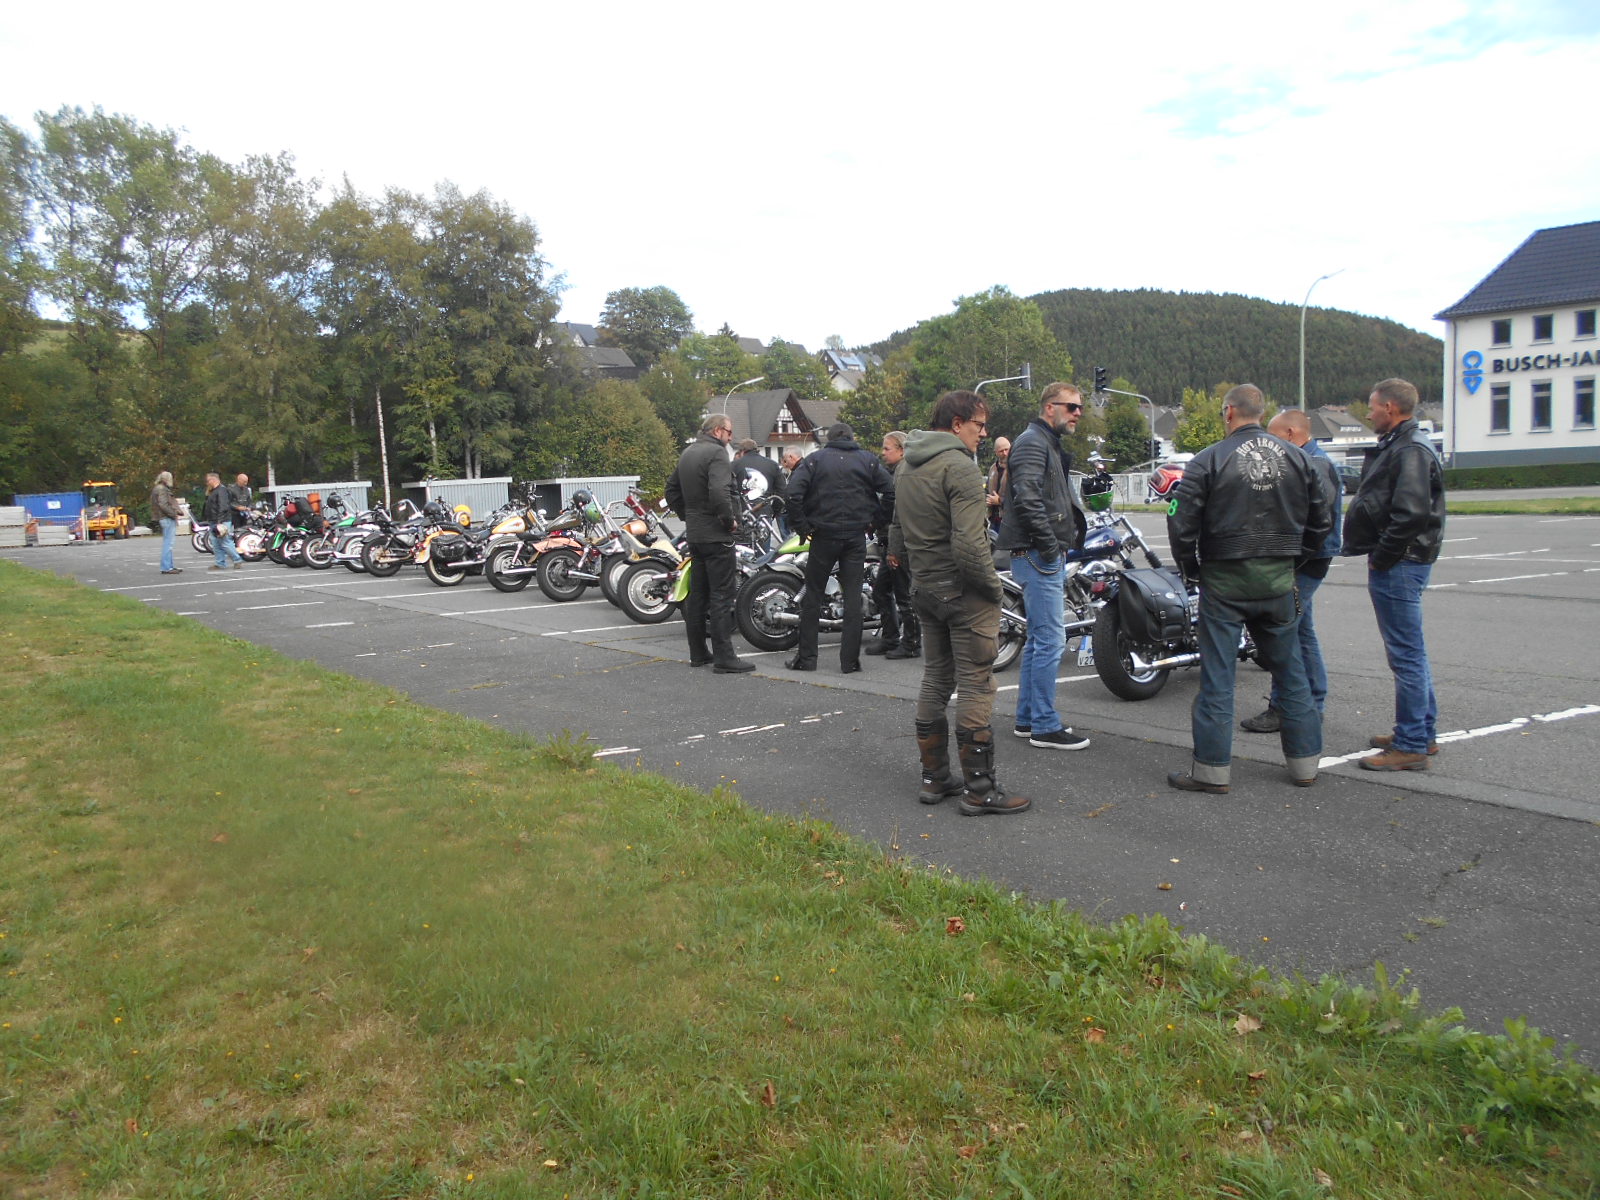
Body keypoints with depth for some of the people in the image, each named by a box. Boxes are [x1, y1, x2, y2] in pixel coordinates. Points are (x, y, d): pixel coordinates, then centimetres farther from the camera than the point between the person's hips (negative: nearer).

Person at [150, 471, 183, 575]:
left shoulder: (164, 489, 20)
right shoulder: (161, 489, -12)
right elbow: (163, 505, -21)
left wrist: (177, 511, 7)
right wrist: (173, 513, -16)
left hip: (168, 519, 11)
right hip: (167, 519, -11)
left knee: (167, 544, 15)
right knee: (168, 544, -10)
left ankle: (169, 566, 22)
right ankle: (166, 568, -10)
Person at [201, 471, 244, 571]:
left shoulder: (221, 491, -14)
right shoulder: (213, 492, 20)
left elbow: (223, 507, -23)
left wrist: (220, 522, -27)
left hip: (222, 522, -11)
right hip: (213, 523, 11)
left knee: (225, 544, -10)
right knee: (216, 545, 9)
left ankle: (238, 561, -1)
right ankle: (221, 564, 12)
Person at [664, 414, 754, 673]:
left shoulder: (687, 453, 15)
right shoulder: (716, 453, -14)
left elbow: (672, 490, 22)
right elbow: (719, 493, -27)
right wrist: (730, 520, -15)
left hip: (694, 533, 9)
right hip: (716, 534, -9)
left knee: (697, 594, 13)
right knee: (722, 596, -7)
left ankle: (698, 653, 20)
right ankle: (724, 657, -7)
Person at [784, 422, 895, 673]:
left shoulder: (815, 459, 1)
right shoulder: (868, 460, 5)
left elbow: (792, 494, -12)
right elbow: (891, 491, -3)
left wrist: (802, 526, -4)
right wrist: (877, 520, 5)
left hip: (824, 535, -1)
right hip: (857, 536, 1)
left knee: (813, 594, 9)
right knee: (853, 596, 4)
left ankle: (806, 656, 10)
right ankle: (850, 660, 5)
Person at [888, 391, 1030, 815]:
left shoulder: (906, 466, 13)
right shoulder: (959, 466, -17)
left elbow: (898, 529, 19)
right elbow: (969, 544, -25)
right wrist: (993, 585, -13)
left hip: (923, 588, 9)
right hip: (964, 590, -9)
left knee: (935, 680, 16)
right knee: (975, 685, -3)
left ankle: (934, 777, 23)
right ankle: (979, 788, 1)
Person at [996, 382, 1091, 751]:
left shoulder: (1050, 445, 22)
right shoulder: (1032, 442, -11)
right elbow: (1026, 497, -24)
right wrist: (1048, 543, -21)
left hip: (1046, 555, 11)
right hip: (1038, 555, -11)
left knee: (1038, 639, 15)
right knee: (1050, 640, -8)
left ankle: (1028, 718, 23)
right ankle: (1045, 727, -2)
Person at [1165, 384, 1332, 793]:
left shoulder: (1209, 460, -9)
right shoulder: (1296, 459, 6)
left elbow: (1181, 523, -11)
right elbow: (1321, 519, 12)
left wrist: (1191, 568, 4)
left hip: (1226, 579, -4)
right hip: (1279, 581, 4)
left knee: (1218, 676, 1)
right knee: (1290, 671, 14)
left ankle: (1212, 770, 5)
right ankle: (1304, 764, 21)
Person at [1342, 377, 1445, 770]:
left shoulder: (1411, 450, -16)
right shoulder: (1397, 446, 17)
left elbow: (1411, 513, -26)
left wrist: (1381, 557, -17)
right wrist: (1379, 556, 13)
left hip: (1398, 566, -11)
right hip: (1398, 563, 11)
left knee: (1406, 654, -7)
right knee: (1410, 653, 17)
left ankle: (1411, 746, -1)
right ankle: (1423, 733, 28)